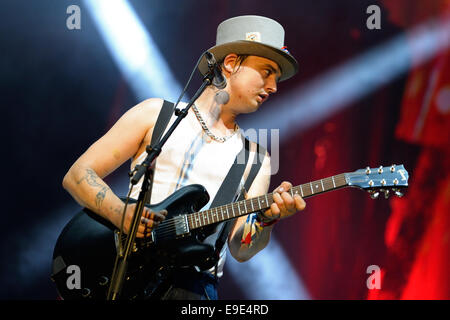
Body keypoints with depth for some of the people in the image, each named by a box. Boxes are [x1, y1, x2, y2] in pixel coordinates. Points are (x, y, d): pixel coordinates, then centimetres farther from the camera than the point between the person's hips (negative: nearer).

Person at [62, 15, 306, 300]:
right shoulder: (157, 114, 7)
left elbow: (240, 249, 3)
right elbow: (77, 175, 3)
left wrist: (266, 219, -17)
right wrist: (122, 214, -14)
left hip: (192, 283, 4)